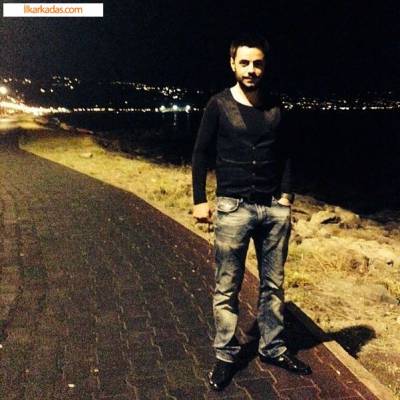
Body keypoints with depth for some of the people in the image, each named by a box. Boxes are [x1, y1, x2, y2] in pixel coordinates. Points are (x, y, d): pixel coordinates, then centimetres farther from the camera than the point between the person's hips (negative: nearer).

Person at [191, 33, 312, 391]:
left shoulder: (275, 106, 7)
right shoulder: (219, 105, -2)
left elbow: (284, 154, 15)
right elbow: (201, 154, 1)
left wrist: (286, 195, 4)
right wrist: (200, 200, -4)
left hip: (274, 208, 4)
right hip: (233, 209, -3)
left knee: (273, 284, 11)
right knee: (227, 288, 2)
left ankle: (273, 348, 27)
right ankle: (226, 355, 17)